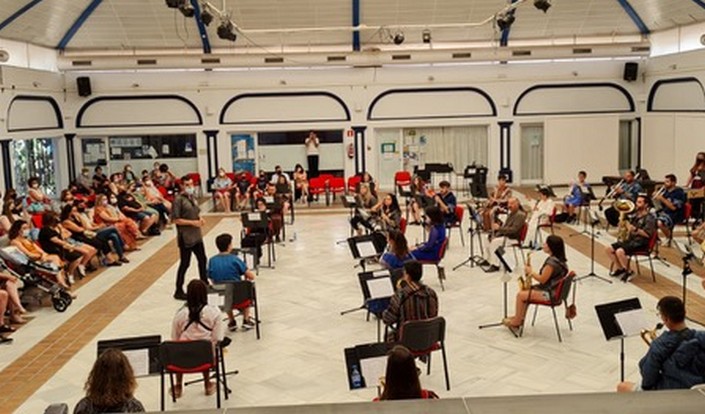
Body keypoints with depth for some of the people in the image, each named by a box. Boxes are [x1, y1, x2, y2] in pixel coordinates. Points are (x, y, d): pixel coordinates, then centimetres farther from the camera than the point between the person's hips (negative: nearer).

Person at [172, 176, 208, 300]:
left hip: (197, 235, 8)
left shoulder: (193, 198, 11)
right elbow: (176, 219, -18)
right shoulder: (179, 200, -14)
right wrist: (192, 222, -22)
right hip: (185, 237, -8)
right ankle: (179, 291, 9)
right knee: (185, 264, -1)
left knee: (203, 259, 18)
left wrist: (200, 219, 2)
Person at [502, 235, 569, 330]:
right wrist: (531, 272, 4)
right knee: (525, 291, 18)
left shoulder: (552, 262, -25)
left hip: (550, 294, -11)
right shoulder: (556, 259, 8)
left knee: (520, 295, -11)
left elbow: (542, 279, -23)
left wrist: (530, 271, -9)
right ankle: (519, 318, 21)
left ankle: (516, 322, 4)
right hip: (551, 289, 11)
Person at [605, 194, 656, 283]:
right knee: (609, 248, -6)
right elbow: (629, 229, 20)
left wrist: (635, 229, -26)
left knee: (620, 251, -30)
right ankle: (619, 269, 9)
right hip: (631, 240, 8)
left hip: (641, 243, -8)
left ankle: (628, 272, -9)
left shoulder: (649, 218, -11)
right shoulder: (635, 215, 14)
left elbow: (647, 234, -19)